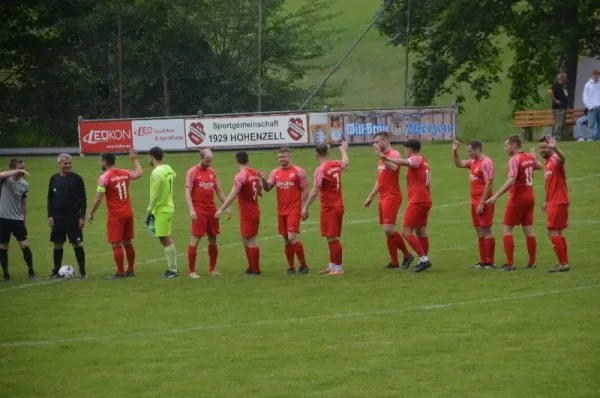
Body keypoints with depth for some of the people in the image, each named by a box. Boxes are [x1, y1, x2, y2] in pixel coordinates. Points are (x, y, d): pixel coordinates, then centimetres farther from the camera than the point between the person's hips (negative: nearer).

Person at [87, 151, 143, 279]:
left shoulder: (104, 177, -12)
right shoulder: (125, 173, 4)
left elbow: (98, 199, -14)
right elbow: (139, 173, 21)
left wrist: (91, 213, -3)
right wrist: (135, 160, 35)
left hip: (115, 216, -7)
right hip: (128, 213, 7)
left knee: (116, 245, -1)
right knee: (127, 243, 15)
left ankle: (120, 272, -1)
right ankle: (131, 270, 21)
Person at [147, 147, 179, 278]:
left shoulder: (156, 173, -19)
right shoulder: (168, 169, 7)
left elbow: (155, 195, -20)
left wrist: (149, 211, -12)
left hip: (161, 210, -9)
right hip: (169, 207, 9)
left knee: (165, 239, -3)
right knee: (167, 239, 15)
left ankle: (173, 270, 0)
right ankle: (173, 267, 20)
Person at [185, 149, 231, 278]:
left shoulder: (212, 172, 12)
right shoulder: (193, 172, -5)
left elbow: (219, 191, 18)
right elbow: (188, 192, -9)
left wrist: (227, 207, 11)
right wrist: (191, 210, -21)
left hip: (212, 210, 6)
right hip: (199, 211, -6)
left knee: (213, 239, 9)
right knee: (195, 239, -7)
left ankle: (212, 269, 19)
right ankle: (191, 271, -2)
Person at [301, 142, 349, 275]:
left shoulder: (321, 169, -16)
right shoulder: (337, 165, 5)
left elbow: (315, 190, -20)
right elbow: (346, 162, 30)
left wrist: (305, 207, -18)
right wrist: (343, 150, 51)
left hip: (329, 208, -8)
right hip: (339, 205, 8)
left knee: (332, 238, -4)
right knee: (333, 238, 16)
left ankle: (338, 268, -4)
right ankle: (332, 266, 24)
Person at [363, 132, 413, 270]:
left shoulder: (394, 154, -10)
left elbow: (393, 167, -33)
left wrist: (380, 154, -31)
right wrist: (370, 197, 27)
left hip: (392, 196, -9)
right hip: (383, 197, 9)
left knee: (389, 228, -16)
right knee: (388, 230, 7)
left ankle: (407, 255, -5)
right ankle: (394, 261, 11)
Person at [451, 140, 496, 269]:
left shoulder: (486, 163, -15)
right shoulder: (473, 162, 12)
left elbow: (489, 184, -20)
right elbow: (458, 164, 25)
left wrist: (482, 203, -21)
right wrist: (454, 151, 9)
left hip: (483, 202, -9)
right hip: (475, 201, 9)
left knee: (486, 231, -6)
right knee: (479, 231, 11)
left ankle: (489, 262, -3)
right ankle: (483, 261, 16)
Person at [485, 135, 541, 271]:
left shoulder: (514, 160, -16)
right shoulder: (530, 157, 7)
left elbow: (511, 181, -26)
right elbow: (538, 166, 29)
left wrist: (496, 196, -29)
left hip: (517, 198, -8)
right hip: (529, 197, 8)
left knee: (506, 228, -2)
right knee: (528, 230, 11)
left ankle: (509, 263, -7)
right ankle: (532, 262, 12)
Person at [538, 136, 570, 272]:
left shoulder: (555, 159, -15)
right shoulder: (548, 163, 15)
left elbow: (562, 159, -41)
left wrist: (555, 148, -61)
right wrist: (547, 201, 27)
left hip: (558, 203, -10)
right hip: (554, 202, 10)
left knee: (553, 232, -9)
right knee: (559, 233, 14)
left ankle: (563, 264, -7)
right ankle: (564, 262, 21)